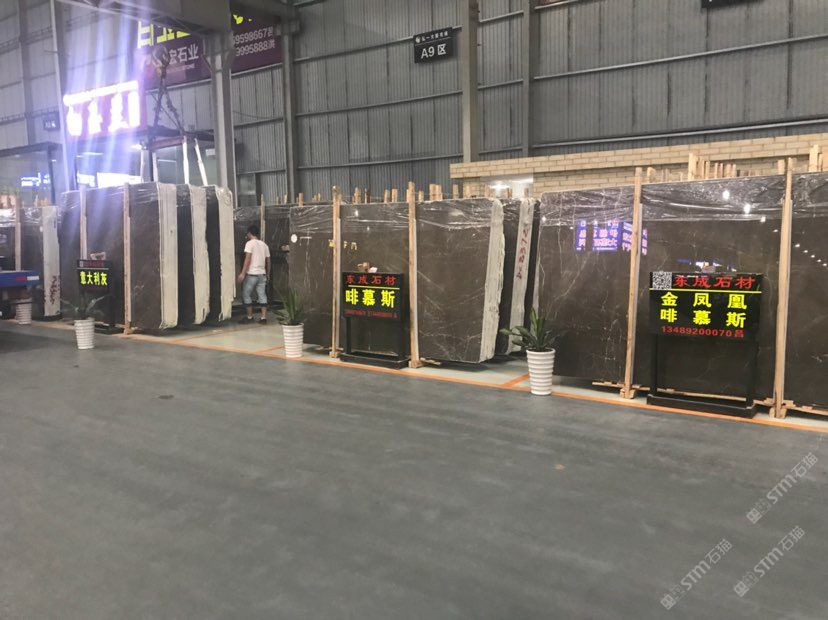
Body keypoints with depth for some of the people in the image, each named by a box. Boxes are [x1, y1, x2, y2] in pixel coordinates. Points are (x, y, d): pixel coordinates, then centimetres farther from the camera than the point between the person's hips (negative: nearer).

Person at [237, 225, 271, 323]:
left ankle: (249, 317, 8)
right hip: (262, 274, 6)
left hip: (251, 274, -6)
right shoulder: (264, 245, 12)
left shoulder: (250, 243, -7)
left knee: (246, 295, 6)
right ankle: (263, 318, 1)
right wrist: (268, 274, 22)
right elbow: (268, 261, 14)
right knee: (262, 295, 5)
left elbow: (248, 259, -17)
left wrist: (243, 273, -18)